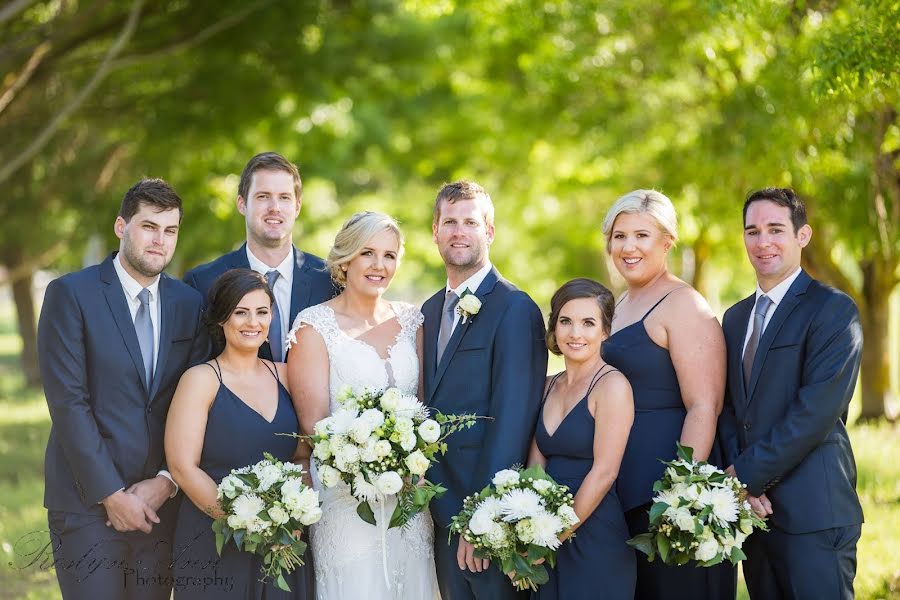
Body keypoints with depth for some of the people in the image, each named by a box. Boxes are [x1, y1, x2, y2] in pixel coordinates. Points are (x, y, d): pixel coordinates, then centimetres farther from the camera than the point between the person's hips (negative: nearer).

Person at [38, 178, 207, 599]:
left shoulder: (189, 304, 9)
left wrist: (166, 481, -5)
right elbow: (68, 402, -10)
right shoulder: (70, 294, -4)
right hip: (88, 501, -4)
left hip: (160, 500, 4)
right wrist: (110, 493, -13)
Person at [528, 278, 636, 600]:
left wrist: (558, 536, -13)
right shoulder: (548, 387, 11)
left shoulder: (613, 385, -10)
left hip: (596, 540, -6)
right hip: (547, 546, 6)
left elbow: (604, 472, -15)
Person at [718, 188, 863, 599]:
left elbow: (816, 411, -15)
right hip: (753, 508, 6)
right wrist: (742, 480, -6)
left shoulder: (833, 310, -6)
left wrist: (746, 473, -14)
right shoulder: (736, 317, 17)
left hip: (812, 513, -6)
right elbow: (729, 408, 11)